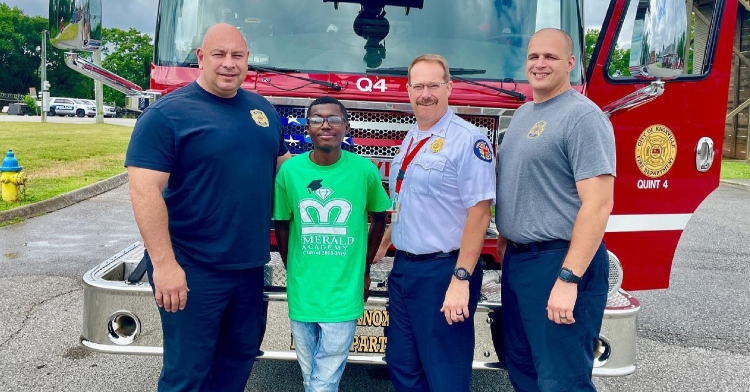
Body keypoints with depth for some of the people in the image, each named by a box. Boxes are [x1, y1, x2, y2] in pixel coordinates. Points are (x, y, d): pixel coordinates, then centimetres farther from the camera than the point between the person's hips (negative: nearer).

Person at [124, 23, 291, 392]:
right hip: (192, 268, -6)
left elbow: (283, 166, 21)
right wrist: (164, 264, -22)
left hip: (250, 264, 6)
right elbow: (145, 190, -18)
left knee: (241, 355, 20)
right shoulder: (167, 113, -12)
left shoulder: (262, 109, 9)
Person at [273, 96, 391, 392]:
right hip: (301, 293, 2)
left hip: (344, 294, -2)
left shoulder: (364, 170, -9)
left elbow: (379, 218, 8)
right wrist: (293, 273, 11)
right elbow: (281, 225, 8)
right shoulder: (289, 170, -5)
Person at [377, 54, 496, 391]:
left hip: (443, 271, -8)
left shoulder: (468, 139, -13)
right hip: (403, 268, 8)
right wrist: (383, 244, 22)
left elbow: (479, 212, -19)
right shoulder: (410, 139, 12)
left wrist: (461, 278, -23)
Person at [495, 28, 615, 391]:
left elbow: (598, 203, -21)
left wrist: (568, 279, -25)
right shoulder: (522, 114, 14)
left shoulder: (582, 116, -13)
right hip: (516, 261, 9)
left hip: (560, 262, -9)